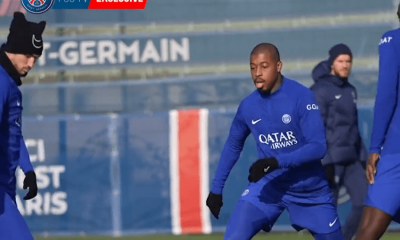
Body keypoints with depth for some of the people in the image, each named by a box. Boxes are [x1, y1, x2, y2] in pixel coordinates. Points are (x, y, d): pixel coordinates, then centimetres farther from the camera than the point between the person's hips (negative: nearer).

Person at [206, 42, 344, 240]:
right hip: (268, 185, 2)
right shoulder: (247, 106, -4)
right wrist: (216, 189, 12)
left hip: (311, 190, -2)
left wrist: (276, 162, -33)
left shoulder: (301, 97, -17)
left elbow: (319, 147, -23)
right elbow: (233, 146, 14)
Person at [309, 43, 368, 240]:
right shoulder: (321, 91, -8)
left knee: (364, 202, -1)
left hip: (351, 159, 7)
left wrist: (363, 158, 17)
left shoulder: (350, 90, 16)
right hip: (331, 159, -7)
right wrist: (324, 163, -20)